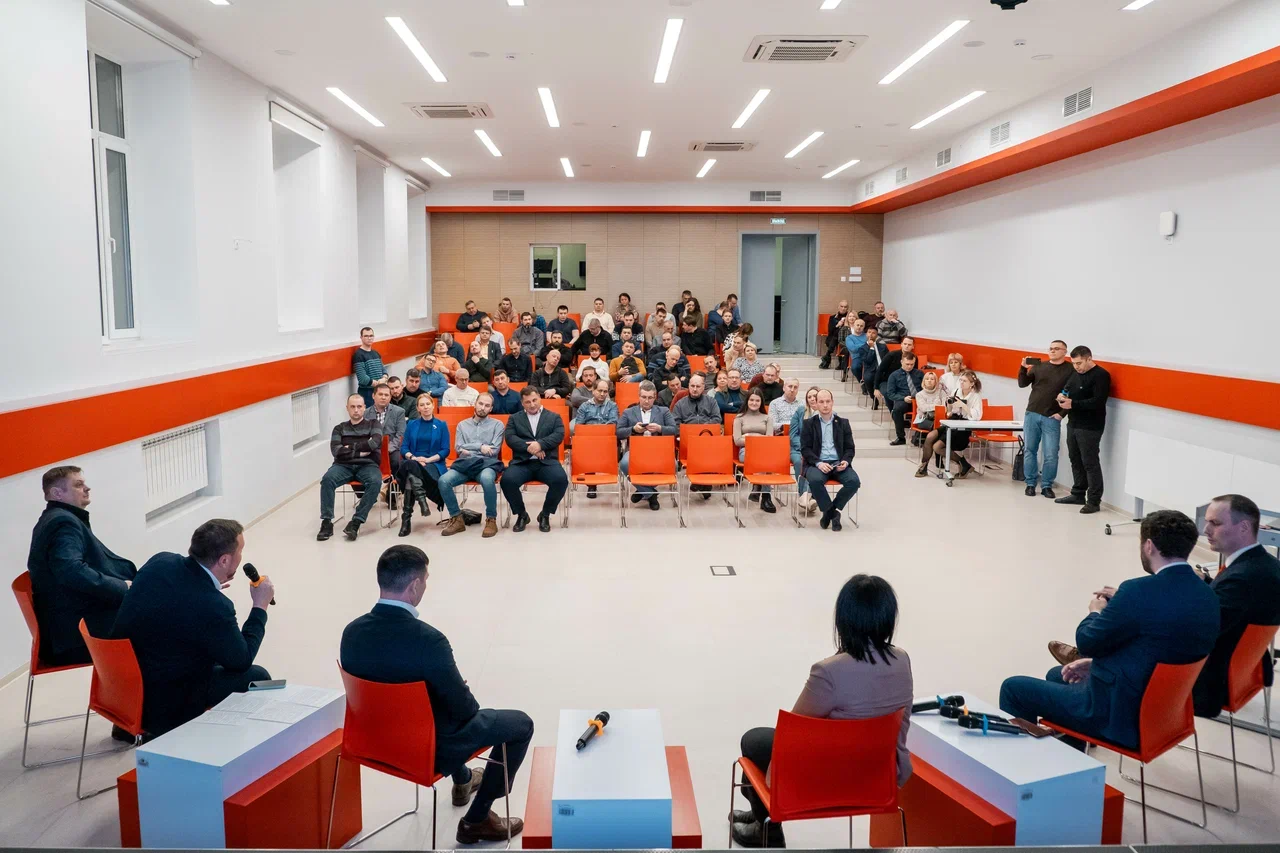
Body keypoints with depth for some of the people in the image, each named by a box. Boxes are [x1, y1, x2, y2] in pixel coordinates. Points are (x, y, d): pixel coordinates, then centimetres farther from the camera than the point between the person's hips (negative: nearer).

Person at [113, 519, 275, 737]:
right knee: (256, 677, 6)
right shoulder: (213, 607, -29)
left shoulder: (160, 562, -9)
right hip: (162, 705, -7)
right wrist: (260, 607, -3)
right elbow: (242, 660, -11)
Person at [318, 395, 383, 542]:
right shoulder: (340, 428, 16)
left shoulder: (373, 424, 13)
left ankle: (356, 522, -32)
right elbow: (336, 451, -1)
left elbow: (375, 442, -8)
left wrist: (351, 448, -4)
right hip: (344, 465, 1)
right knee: (327, 479, -31)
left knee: (375, 482, -35)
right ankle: (327, 522, -27)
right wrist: (360, 452, -6)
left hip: (367, 465, -1)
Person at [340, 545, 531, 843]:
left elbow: (392, 682, 4)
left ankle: (463, 780, 56)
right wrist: (464, 696, 2)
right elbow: (465, 709, -22)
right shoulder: (428, 640, -33)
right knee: (520, 724, 12)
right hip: (430, 749, -7)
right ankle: (477, 819, 21)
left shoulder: (352, 631, -13)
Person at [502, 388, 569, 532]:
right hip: (522, 463, 0)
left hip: (547, 462, 0)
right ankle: (521, 515, -4)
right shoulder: (514, 418, 18)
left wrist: (540, 444, -17)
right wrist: (529, 447, -14)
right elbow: (510, 438, 2)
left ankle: (545, 514, -5)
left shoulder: (554, 417, 16)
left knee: (561, 480, -31)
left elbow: (559, 435, -1)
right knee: (507, 480, -30)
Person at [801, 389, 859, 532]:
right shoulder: (809, 424, 9)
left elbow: (849, 448, 12)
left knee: (854, 481, -28)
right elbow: (805, 449, 1)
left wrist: (846, 461, -10)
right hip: (817, 464, -2)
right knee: (815, 480, -36)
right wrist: (818, 463, -16)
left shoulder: (843, 423, 15)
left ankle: (829, 511, -8)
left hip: (839, 464, 2)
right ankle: (833, 513, -14)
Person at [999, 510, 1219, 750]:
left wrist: (1097, 612, 7)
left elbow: (1087, 641, -14)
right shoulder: (1208, 595, 0)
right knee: (1057, 675, 29)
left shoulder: (1140, 592, -26)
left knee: (1014, 688, 6)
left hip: (1120, 713, -9)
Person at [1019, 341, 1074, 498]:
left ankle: (1047, 486, 10)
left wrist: (1062, 413, -9)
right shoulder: (1039, 366, 9)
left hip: (1052, 419, -3)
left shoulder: (1071, 370, 0)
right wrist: (1023, 368, -11)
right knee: (1030, 450, 6)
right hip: (1031, 414, 3)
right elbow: (1022, 384, 5)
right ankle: (1030, 483, 15)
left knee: (1051, 455, -2)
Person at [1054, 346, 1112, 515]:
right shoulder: (1076, 374, 14)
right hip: (1073, 424, 8)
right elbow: (1066, 389, 22)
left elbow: (1098, 402, -21)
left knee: (1090, 463, -5)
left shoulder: (1101, 375, -12)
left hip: (1090, 428, -8)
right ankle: (1078, 494, 26)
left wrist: (1073, 404, -24)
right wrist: (1061, 395, -2)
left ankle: (1094, 501, -1)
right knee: (1075, 460, 14)